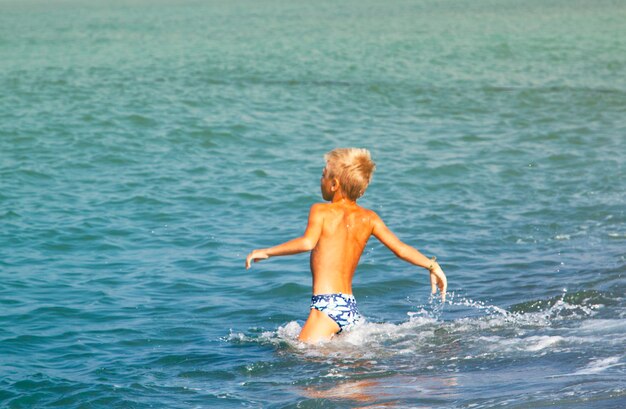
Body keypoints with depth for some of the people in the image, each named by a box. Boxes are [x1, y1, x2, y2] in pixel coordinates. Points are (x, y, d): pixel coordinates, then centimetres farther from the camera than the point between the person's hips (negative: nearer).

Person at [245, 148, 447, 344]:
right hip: (351, 307, 7)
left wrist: (267, 252, -11)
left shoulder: (321, 211, -3)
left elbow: (307, 242, -20)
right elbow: (400, 248, 9)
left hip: (327, 304, -7)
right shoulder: (368, 218, 11)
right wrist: (432, 265, 20)